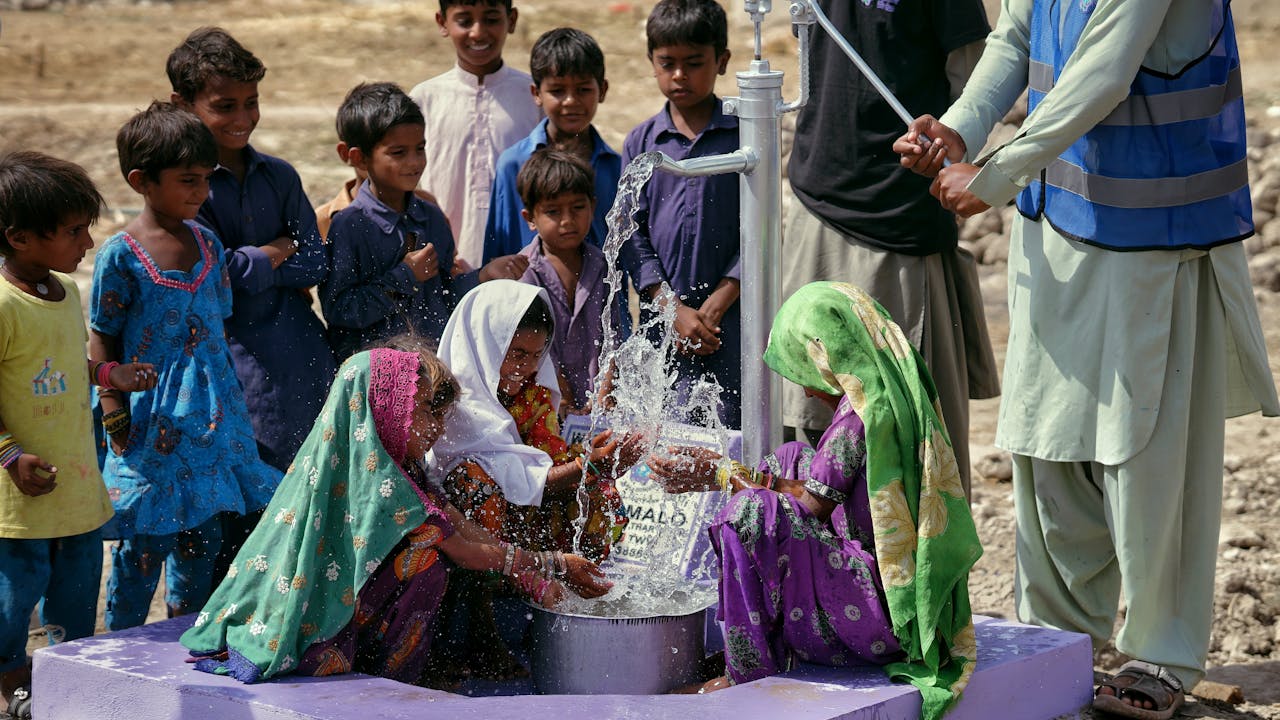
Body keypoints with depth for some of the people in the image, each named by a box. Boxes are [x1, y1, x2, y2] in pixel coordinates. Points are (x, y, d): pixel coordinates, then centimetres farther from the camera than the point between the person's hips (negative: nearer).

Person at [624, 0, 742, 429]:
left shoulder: (746, 136, 0)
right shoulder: (641, 142, 6)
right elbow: (633, 233, 3)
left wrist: (714, 307, -10)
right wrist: (677, 311, -8)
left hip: (730, 316, -2)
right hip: (663, 316, 2)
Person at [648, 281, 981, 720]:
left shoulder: (865, 408, -18)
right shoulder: (895, 396, 11)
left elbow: (814, 503, -14)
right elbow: (823, 487, 15)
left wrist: (722, 477, -2)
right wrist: (720, 466, 15)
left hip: (883, 612, -11)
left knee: (751, 514, -19)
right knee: (789, 461, 18)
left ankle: (749, 676, -5)